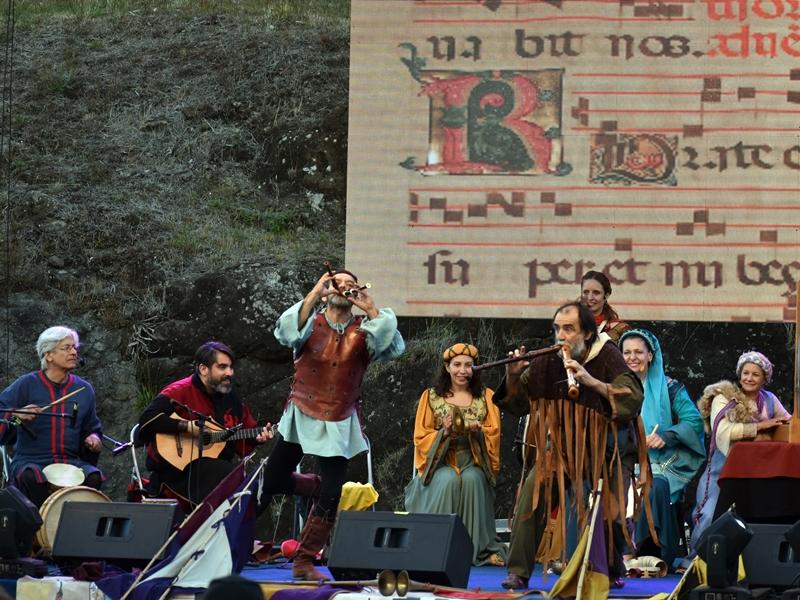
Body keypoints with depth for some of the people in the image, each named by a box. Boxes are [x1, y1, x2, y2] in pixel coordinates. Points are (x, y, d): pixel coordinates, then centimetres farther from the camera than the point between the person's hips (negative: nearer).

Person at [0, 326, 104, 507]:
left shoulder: (84, 389, 12)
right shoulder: (27, 384, 1)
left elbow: (91, 427, 24)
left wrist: (93, 438, 2)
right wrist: (17, 415, -21)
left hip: (72, 461, 3)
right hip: (31, 461, -3)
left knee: (93, 477, -27)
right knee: (31, 477, -36)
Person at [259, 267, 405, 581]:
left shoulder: (363, 332, 2)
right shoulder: (310, 323, 0)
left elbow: (394, 347, -15)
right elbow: (285, 331, -22)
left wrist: (372, 310, -18)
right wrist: (313, 295, -28)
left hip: (338, 425, 1)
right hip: (300, 417, -1)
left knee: (331, 495, -2)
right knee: (271, 481, -1)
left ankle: (304, 561, 9)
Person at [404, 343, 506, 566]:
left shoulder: (485, 396, 13)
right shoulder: (431, 397, 10)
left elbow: (494, 434, 5)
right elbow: (421, 438, 5)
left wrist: (479, 431, -17)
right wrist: (443, 432, -15)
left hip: (473, 462, 1)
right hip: (441, 461, -1)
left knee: (472, 480, -33)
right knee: (448, 481, -34)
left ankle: (480, 548, -28)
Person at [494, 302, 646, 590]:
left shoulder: (607, 356, -17)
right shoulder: (548, 360, -8)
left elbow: (634, 400, -30)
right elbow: (518, 404, 1)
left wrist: (592, 381, -39)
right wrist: (513, 376, -19)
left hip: (607, 446, -2)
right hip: (563, 445, 2)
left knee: (611, 513, -14)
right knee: (533, 492, -20)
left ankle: (612, 569, 18)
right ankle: (518, 572, -13)